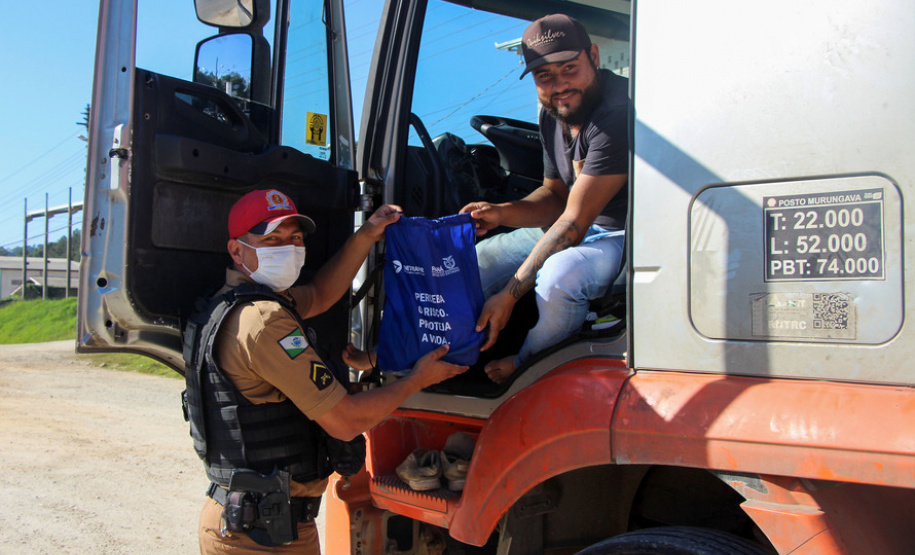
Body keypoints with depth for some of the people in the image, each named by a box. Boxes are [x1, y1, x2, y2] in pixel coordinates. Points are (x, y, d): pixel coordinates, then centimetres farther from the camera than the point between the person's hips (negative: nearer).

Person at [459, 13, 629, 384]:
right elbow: (556, 197, 11)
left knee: (557, 277, -35)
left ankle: (528, 366, -3)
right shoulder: (554, 115, 2)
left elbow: (574, 221, -27)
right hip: (578, 225, 8)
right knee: (471, 264, -1)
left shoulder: (617, 115, -26)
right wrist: (501, 213, -10)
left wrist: (509, 294, -26)